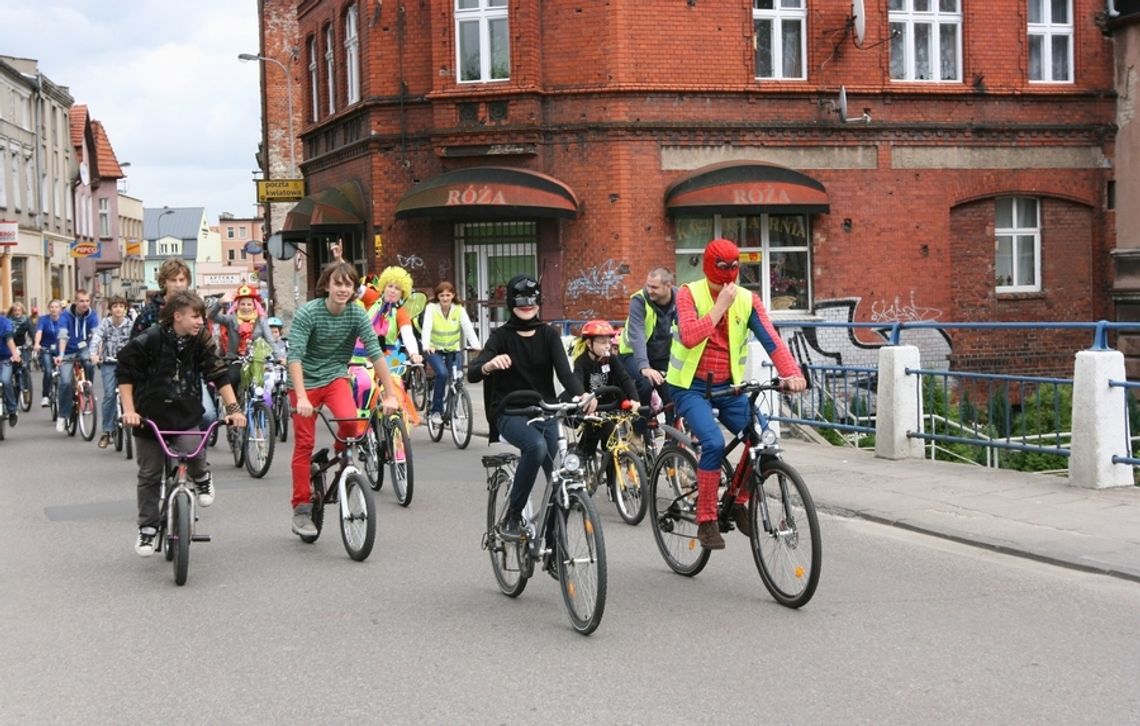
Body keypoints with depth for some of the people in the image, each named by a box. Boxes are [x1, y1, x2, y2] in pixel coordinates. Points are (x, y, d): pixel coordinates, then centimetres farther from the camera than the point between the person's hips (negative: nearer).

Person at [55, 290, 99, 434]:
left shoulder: (92, 315, -10)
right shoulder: (66, 315, -16)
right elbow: (63, 336, -26)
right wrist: (61, 355, -40)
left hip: (84, 349, 2)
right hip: (68, 352, -1)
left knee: (89, 363, -32)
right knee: (66, 382, -16)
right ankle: (63, 416, 0)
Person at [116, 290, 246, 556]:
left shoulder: (201, 340, -7)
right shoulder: (150, 340, -16)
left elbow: (218, 374, -4)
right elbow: (125, 372, -7)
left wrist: (233, 408, -12)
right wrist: (129, 410, -13)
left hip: (186, 415, 1)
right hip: (150, 416, -1)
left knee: (193, 452, -26)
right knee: (149, 474, 5)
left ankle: (202, 478, 9)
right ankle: (147, 528, 20)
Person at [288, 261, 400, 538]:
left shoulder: (357, 314, -11)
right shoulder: (307, 313, -19)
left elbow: (375, 353, -15)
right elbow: (295, 356, -26)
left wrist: (389, 395, -23)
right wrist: (302, 398, -37)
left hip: (335, 377, 2)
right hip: (305, 380, -2)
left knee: (350, 420, -26)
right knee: (304, 444, -3)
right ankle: (301, 510, 6)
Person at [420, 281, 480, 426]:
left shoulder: (459, 309, -6)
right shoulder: (431, 308, -10)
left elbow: (468, 327, -17)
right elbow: (427, 327, -22)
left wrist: (476, 345, -33)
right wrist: (426, 346, -40)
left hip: (453, 350, 3)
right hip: (434, 350, -3)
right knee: (442, 373, -27)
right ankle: (436, 411, -16)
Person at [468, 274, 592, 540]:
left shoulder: (549, 335, 5)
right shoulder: (501, 336, -3)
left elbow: (564, 371, -11)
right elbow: (472, 374, -17)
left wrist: (582, 396, -33)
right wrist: (490, 365, -42)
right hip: (511, 413, -4)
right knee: (537, 445, -35)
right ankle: (512, 516, -22)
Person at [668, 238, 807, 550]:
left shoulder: (747, 300, -1)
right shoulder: (690, 294, -9)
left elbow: (771, 339, -13)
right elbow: (689, 336, -25)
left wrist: (791, 373, -29)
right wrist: (721, 305, -24)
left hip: (728, 389, 4)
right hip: (691, 387, -4)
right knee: (714, 442, -27)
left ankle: (741, 502, 8)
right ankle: (706, 521, -14)